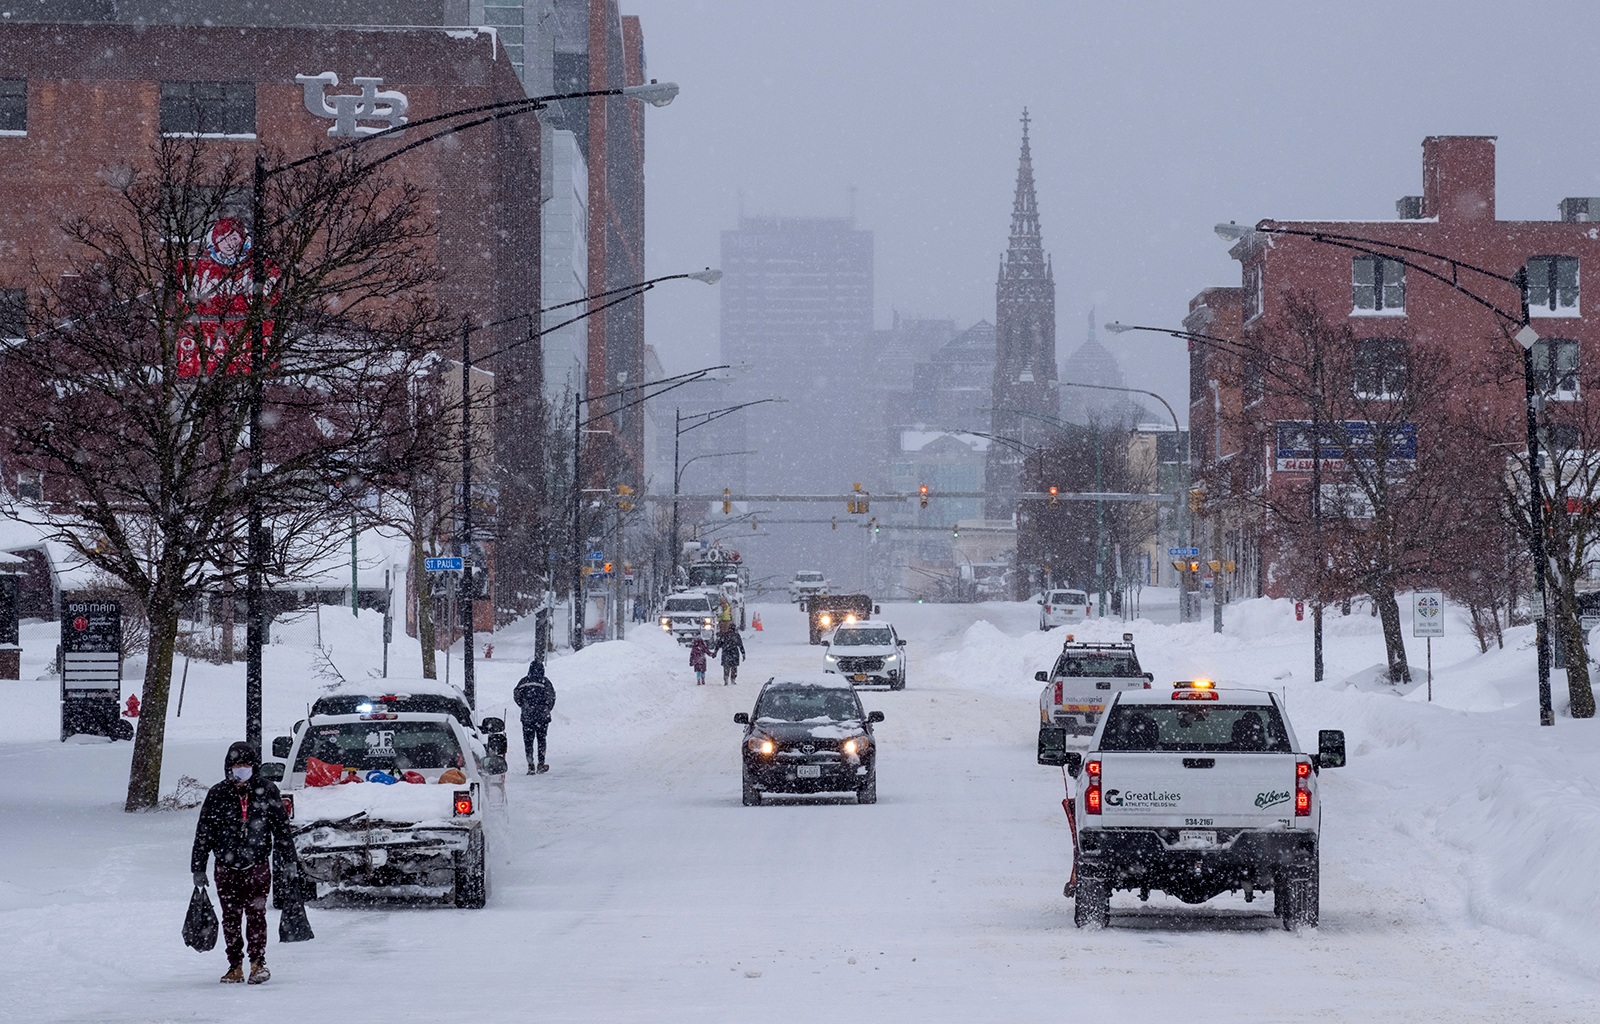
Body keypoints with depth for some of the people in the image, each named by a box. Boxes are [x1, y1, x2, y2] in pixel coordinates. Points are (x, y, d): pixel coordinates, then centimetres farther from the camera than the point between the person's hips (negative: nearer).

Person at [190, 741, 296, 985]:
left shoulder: (267, 792, 1)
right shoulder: (217, 795, 0)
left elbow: (281, 829, 7)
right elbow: (204, 832, 5)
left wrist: (289, 864, 5)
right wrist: (198, 868, 4)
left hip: (258, 866, -1)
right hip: (227, 867, 1)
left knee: (256, 914, -7)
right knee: (230, 918, 3)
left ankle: (258, 962, 6)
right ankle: (235, 967, 12)